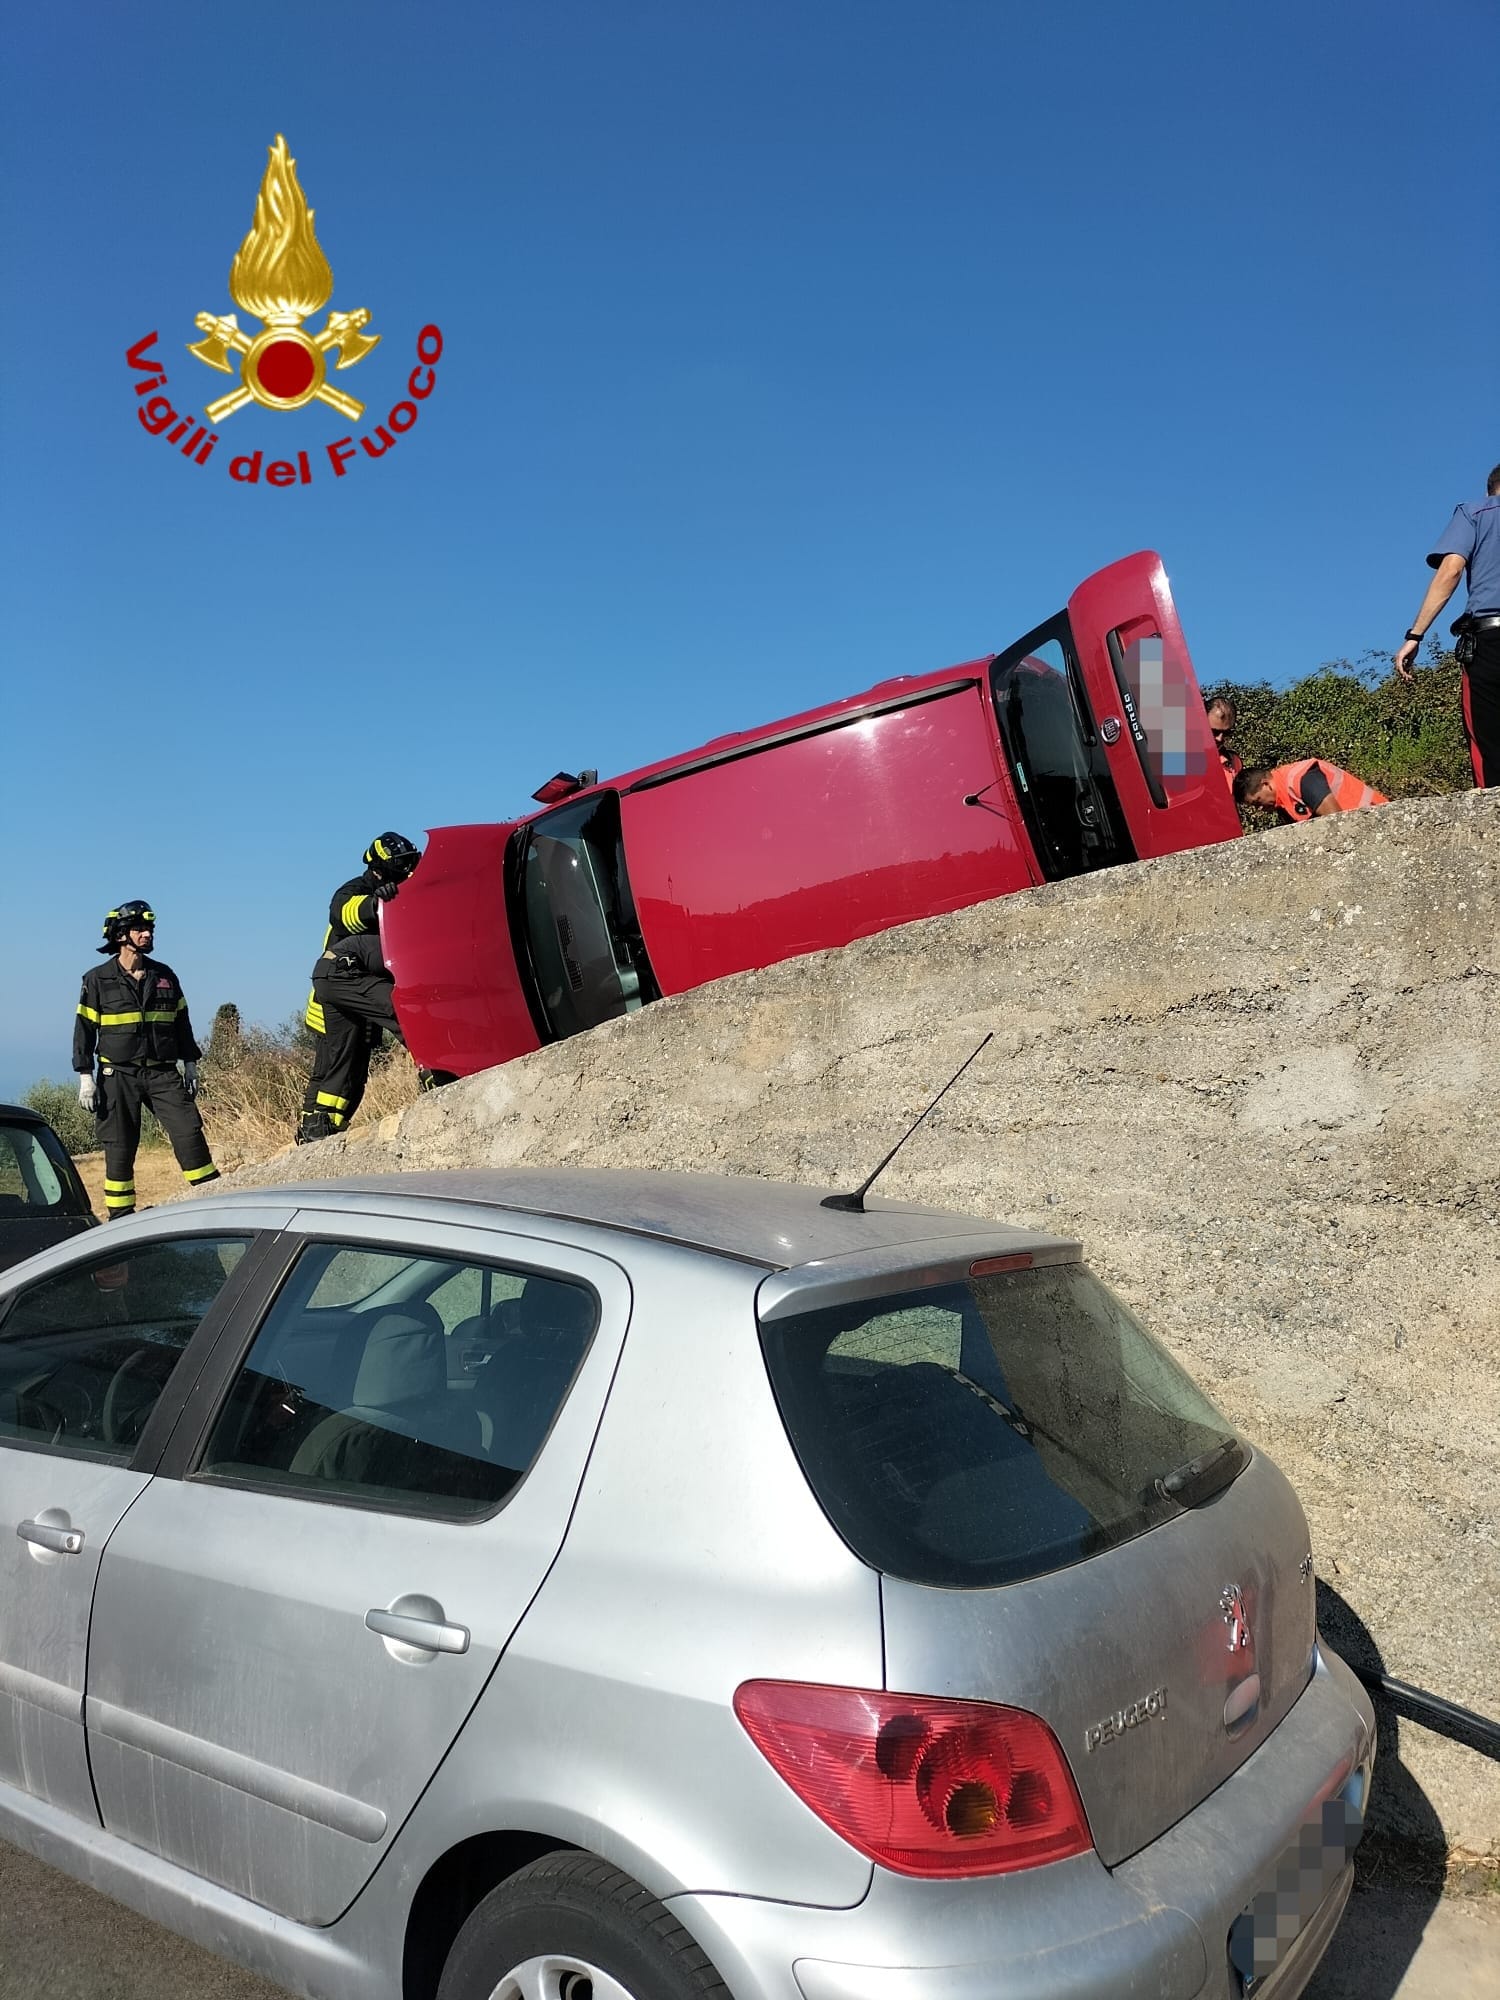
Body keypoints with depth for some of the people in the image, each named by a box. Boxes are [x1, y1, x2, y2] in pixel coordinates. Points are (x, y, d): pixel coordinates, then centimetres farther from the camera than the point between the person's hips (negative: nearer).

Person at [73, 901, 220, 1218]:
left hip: (163, 1073, 2)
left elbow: (181, 1023, 17)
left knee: (189, 1133, -8)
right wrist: (85, 1076, -5)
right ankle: (120, 1216, 11)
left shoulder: (164, 975, 10)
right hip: (118, 1075, -2)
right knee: (120, 1147, 1)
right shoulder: (98, 979, 0)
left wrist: (190, 1064, 14)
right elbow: (84, 1029, 1)